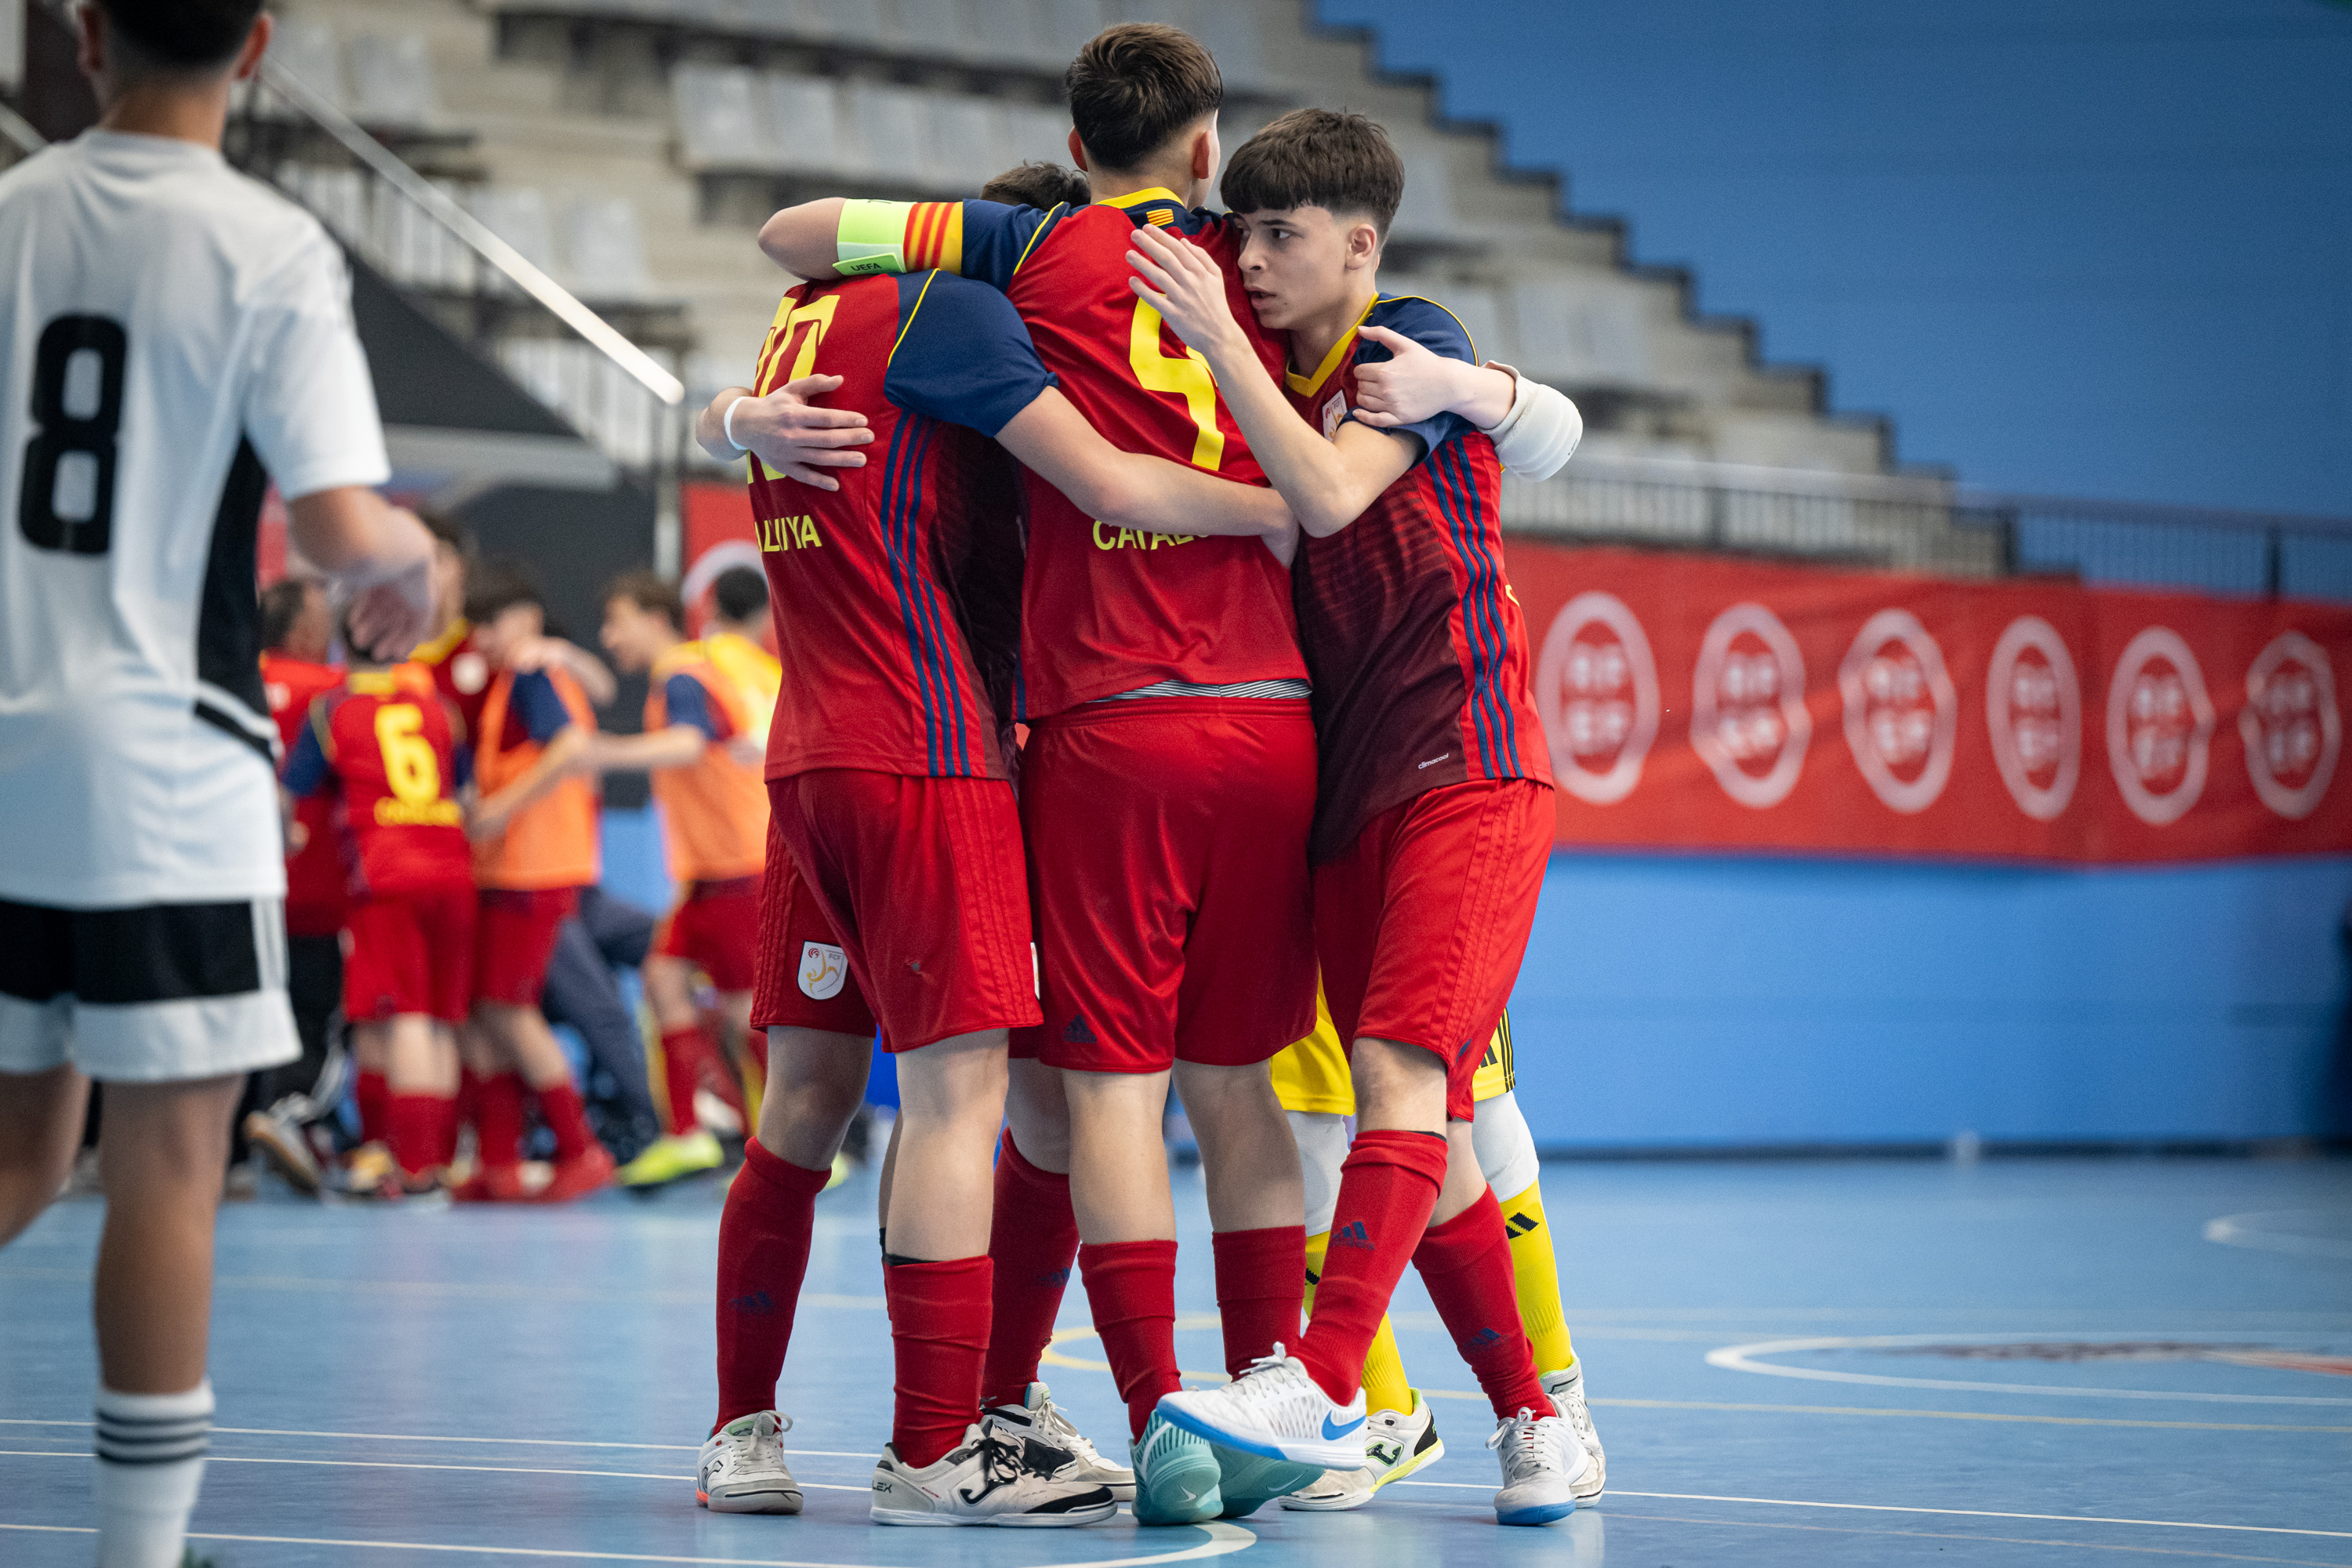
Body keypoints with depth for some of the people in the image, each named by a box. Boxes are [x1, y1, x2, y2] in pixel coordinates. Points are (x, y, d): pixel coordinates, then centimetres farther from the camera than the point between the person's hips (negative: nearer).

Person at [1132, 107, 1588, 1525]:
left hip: (1468, 771, -7)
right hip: (1351, 795, 7)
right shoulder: (1276, 382, 18)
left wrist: (1216, 339, -16)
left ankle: (1319, 1390, -33)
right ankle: (1535, 1427, 12)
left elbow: (1330, 495, -17)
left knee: (1400, 1068, -22)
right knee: (1426, 1136, 5)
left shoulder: (1417, 345, -1)